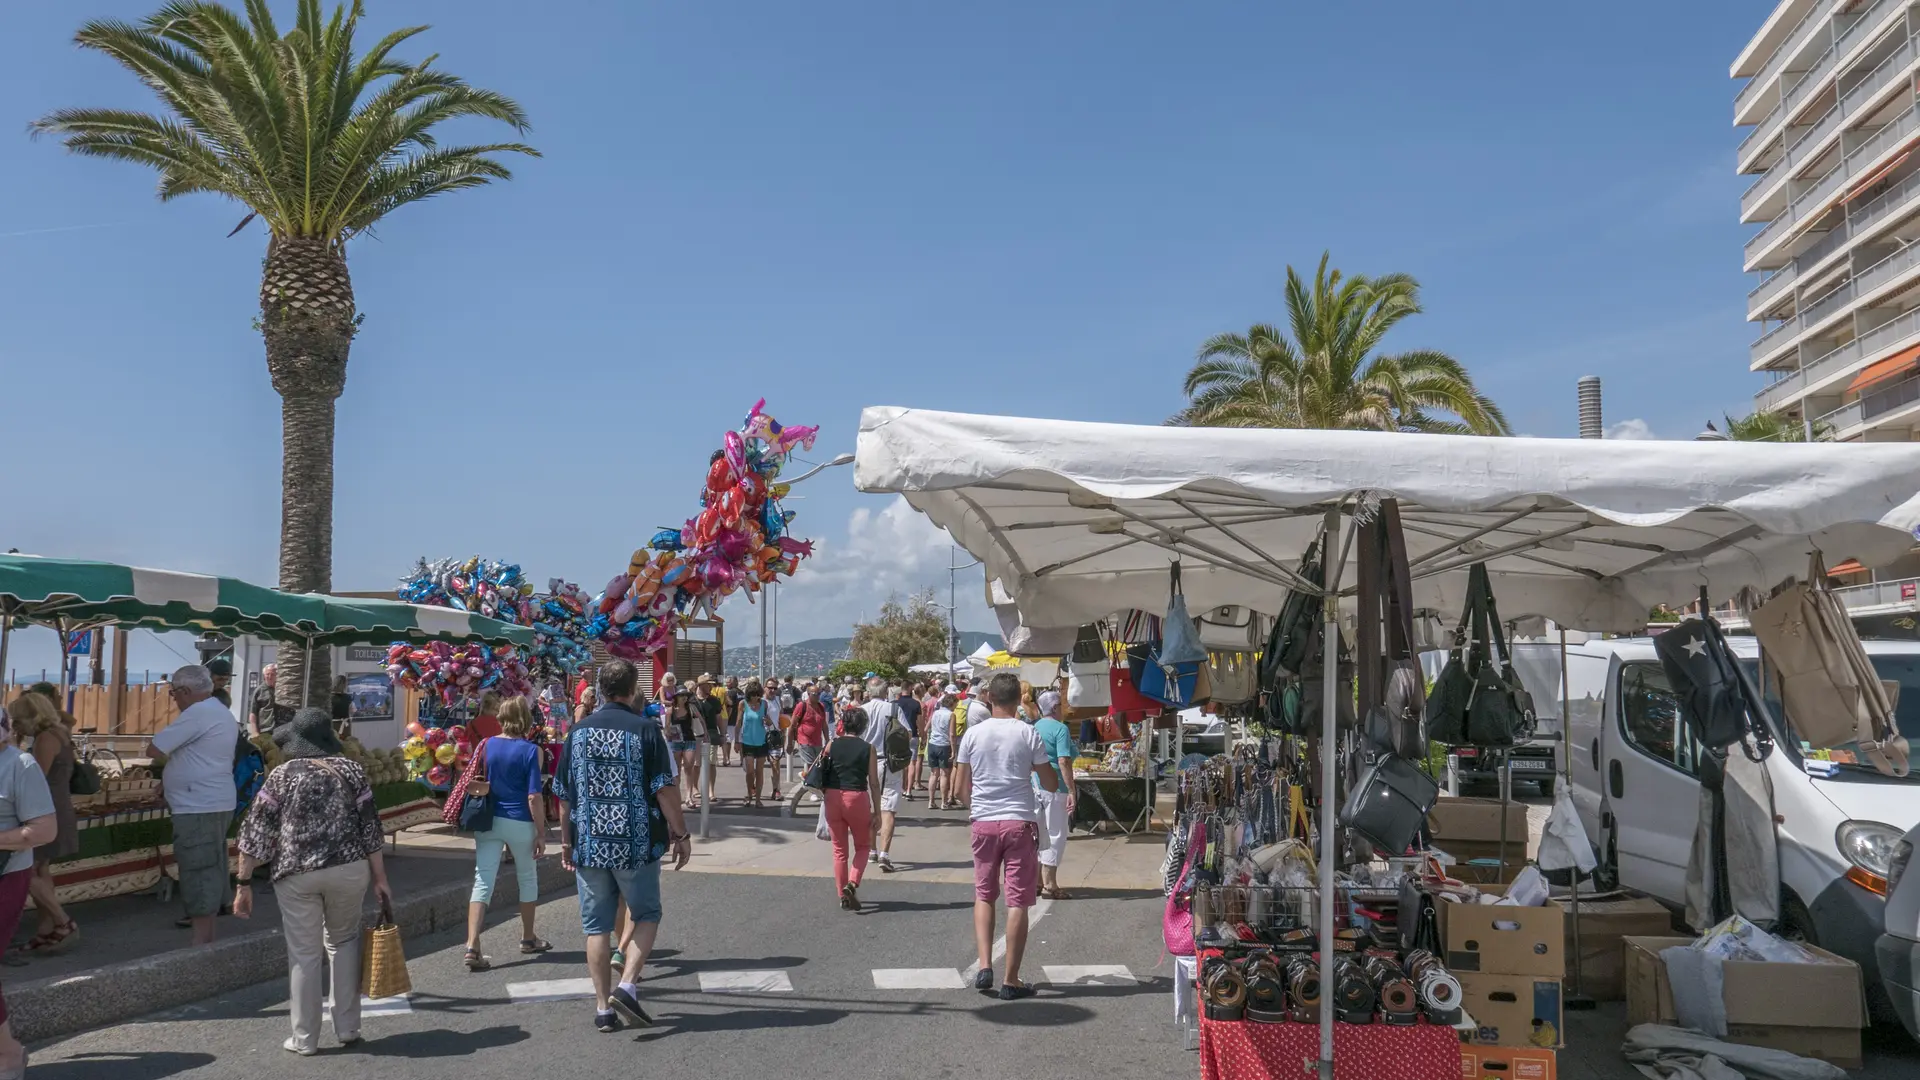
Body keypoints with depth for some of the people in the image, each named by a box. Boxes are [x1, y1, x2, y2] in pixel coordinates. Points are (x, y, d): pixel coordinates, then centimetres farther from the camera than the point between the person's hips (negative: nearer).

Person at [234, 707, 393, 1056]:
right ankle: (348, 1029, 19)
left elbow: (256, 833, -1)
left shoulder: (283, 775, 1)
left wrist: (244, 884, 5)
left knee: (304, 955, 7)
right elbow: (370, 828, 4)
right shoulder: (351, 770, 4)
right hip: (349, 870, 2)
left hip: (297, 874, -1)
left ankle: (304, 1039, 16)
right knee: (343, 941, 19)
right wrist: (379, 879, 10)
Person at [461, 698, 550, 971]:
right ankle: (528, 939, 31)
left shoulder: (486, 746, 1)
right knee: (528, 878, 17)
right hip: (520, 822, -3)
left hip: (488, 821, 3)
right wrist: (541, 833, -8)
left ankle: (472, 947, -12)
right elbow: (533, 797, -13)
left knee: (482, 882, 1)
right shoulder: (529, 751, -11)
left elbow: (473, 785, 4)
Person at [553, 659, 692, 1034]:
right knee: (647, 915, 14)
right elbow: (665, 789, -10)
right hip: (636, 845, -3)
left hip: (589, 845, 3)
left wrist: (566, 841, 19)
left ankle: (603, 1007, 12)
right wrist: (681, 834, -2)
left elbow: (563, 794, 9)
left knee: (597, 925, 10)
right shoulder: (645, 730, -7)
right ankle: (627, 985, -3)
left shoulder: (578, 732, 5)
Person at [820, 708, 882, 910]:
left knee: (839, 849, 14)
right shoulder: (868, 749, -2)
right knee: (863, 846, 16)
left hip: (833, 797, 2)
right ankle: (852, 883, -6)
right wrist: (877, 811, 3)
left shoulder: (832, 745, 3)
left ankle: (843, 895, 15)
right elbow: (874, 783, -2)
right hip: (857, 798, -2)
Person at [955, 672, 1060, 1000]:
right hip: (1019, 822, -2)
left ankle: (984, 966, 3)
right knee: (1018, 901, 3)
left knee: (983, 895, 17)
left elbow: (962, 786, 7)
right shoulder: (1028, 733, -5)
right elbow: (1051, 783, 0)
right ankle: (1011, 980, 6)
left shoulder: (973, 733, 0)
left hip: (983, 822, 2)